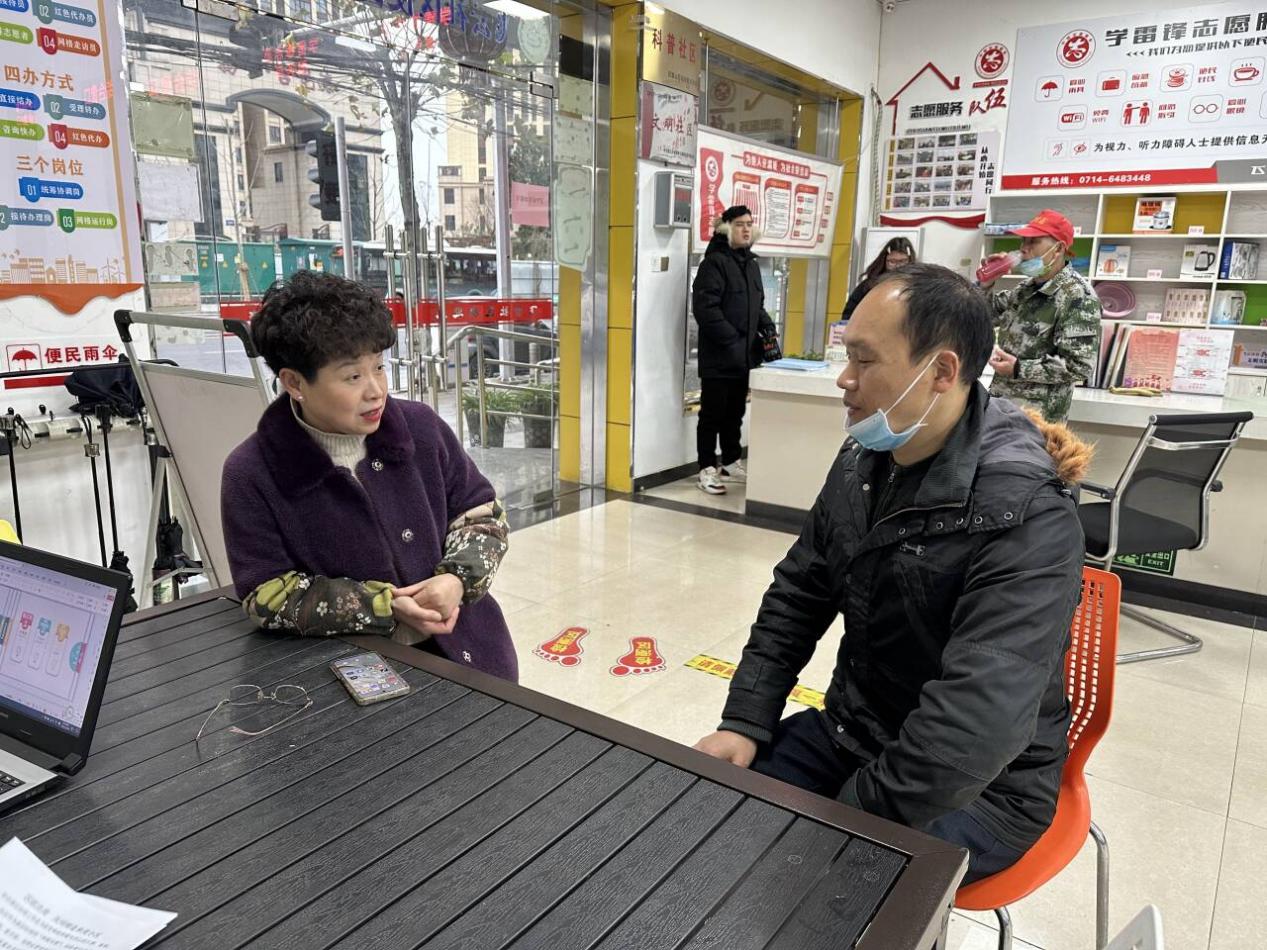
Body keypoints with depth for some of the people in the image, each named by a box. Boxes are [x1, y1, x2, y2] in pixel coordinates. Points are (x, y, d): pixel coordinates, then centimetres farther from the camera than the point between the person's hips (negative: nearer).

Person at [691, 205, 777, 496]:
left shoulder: (751, 263, 16)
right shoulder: (715, 262, -10)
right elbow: (705, 307, -18)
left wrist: (766, 325, 6)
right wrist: (731, 339, -19)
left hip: (744, 355, 8)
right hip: (718, 356, -8)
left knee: (735, 413, 16)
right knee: (713, 414, 0)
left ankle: (731, 463, 28)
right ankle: (707, 469, 8)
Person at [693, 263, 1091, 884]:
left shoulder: (1027, 517, -25)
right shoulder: (863, 462, -1)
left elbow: (979, 723, -32)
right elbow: (796, 597, 7)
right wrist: (744, 724, -3)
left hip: (976, 788, -6)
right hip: (849, 733, 7)